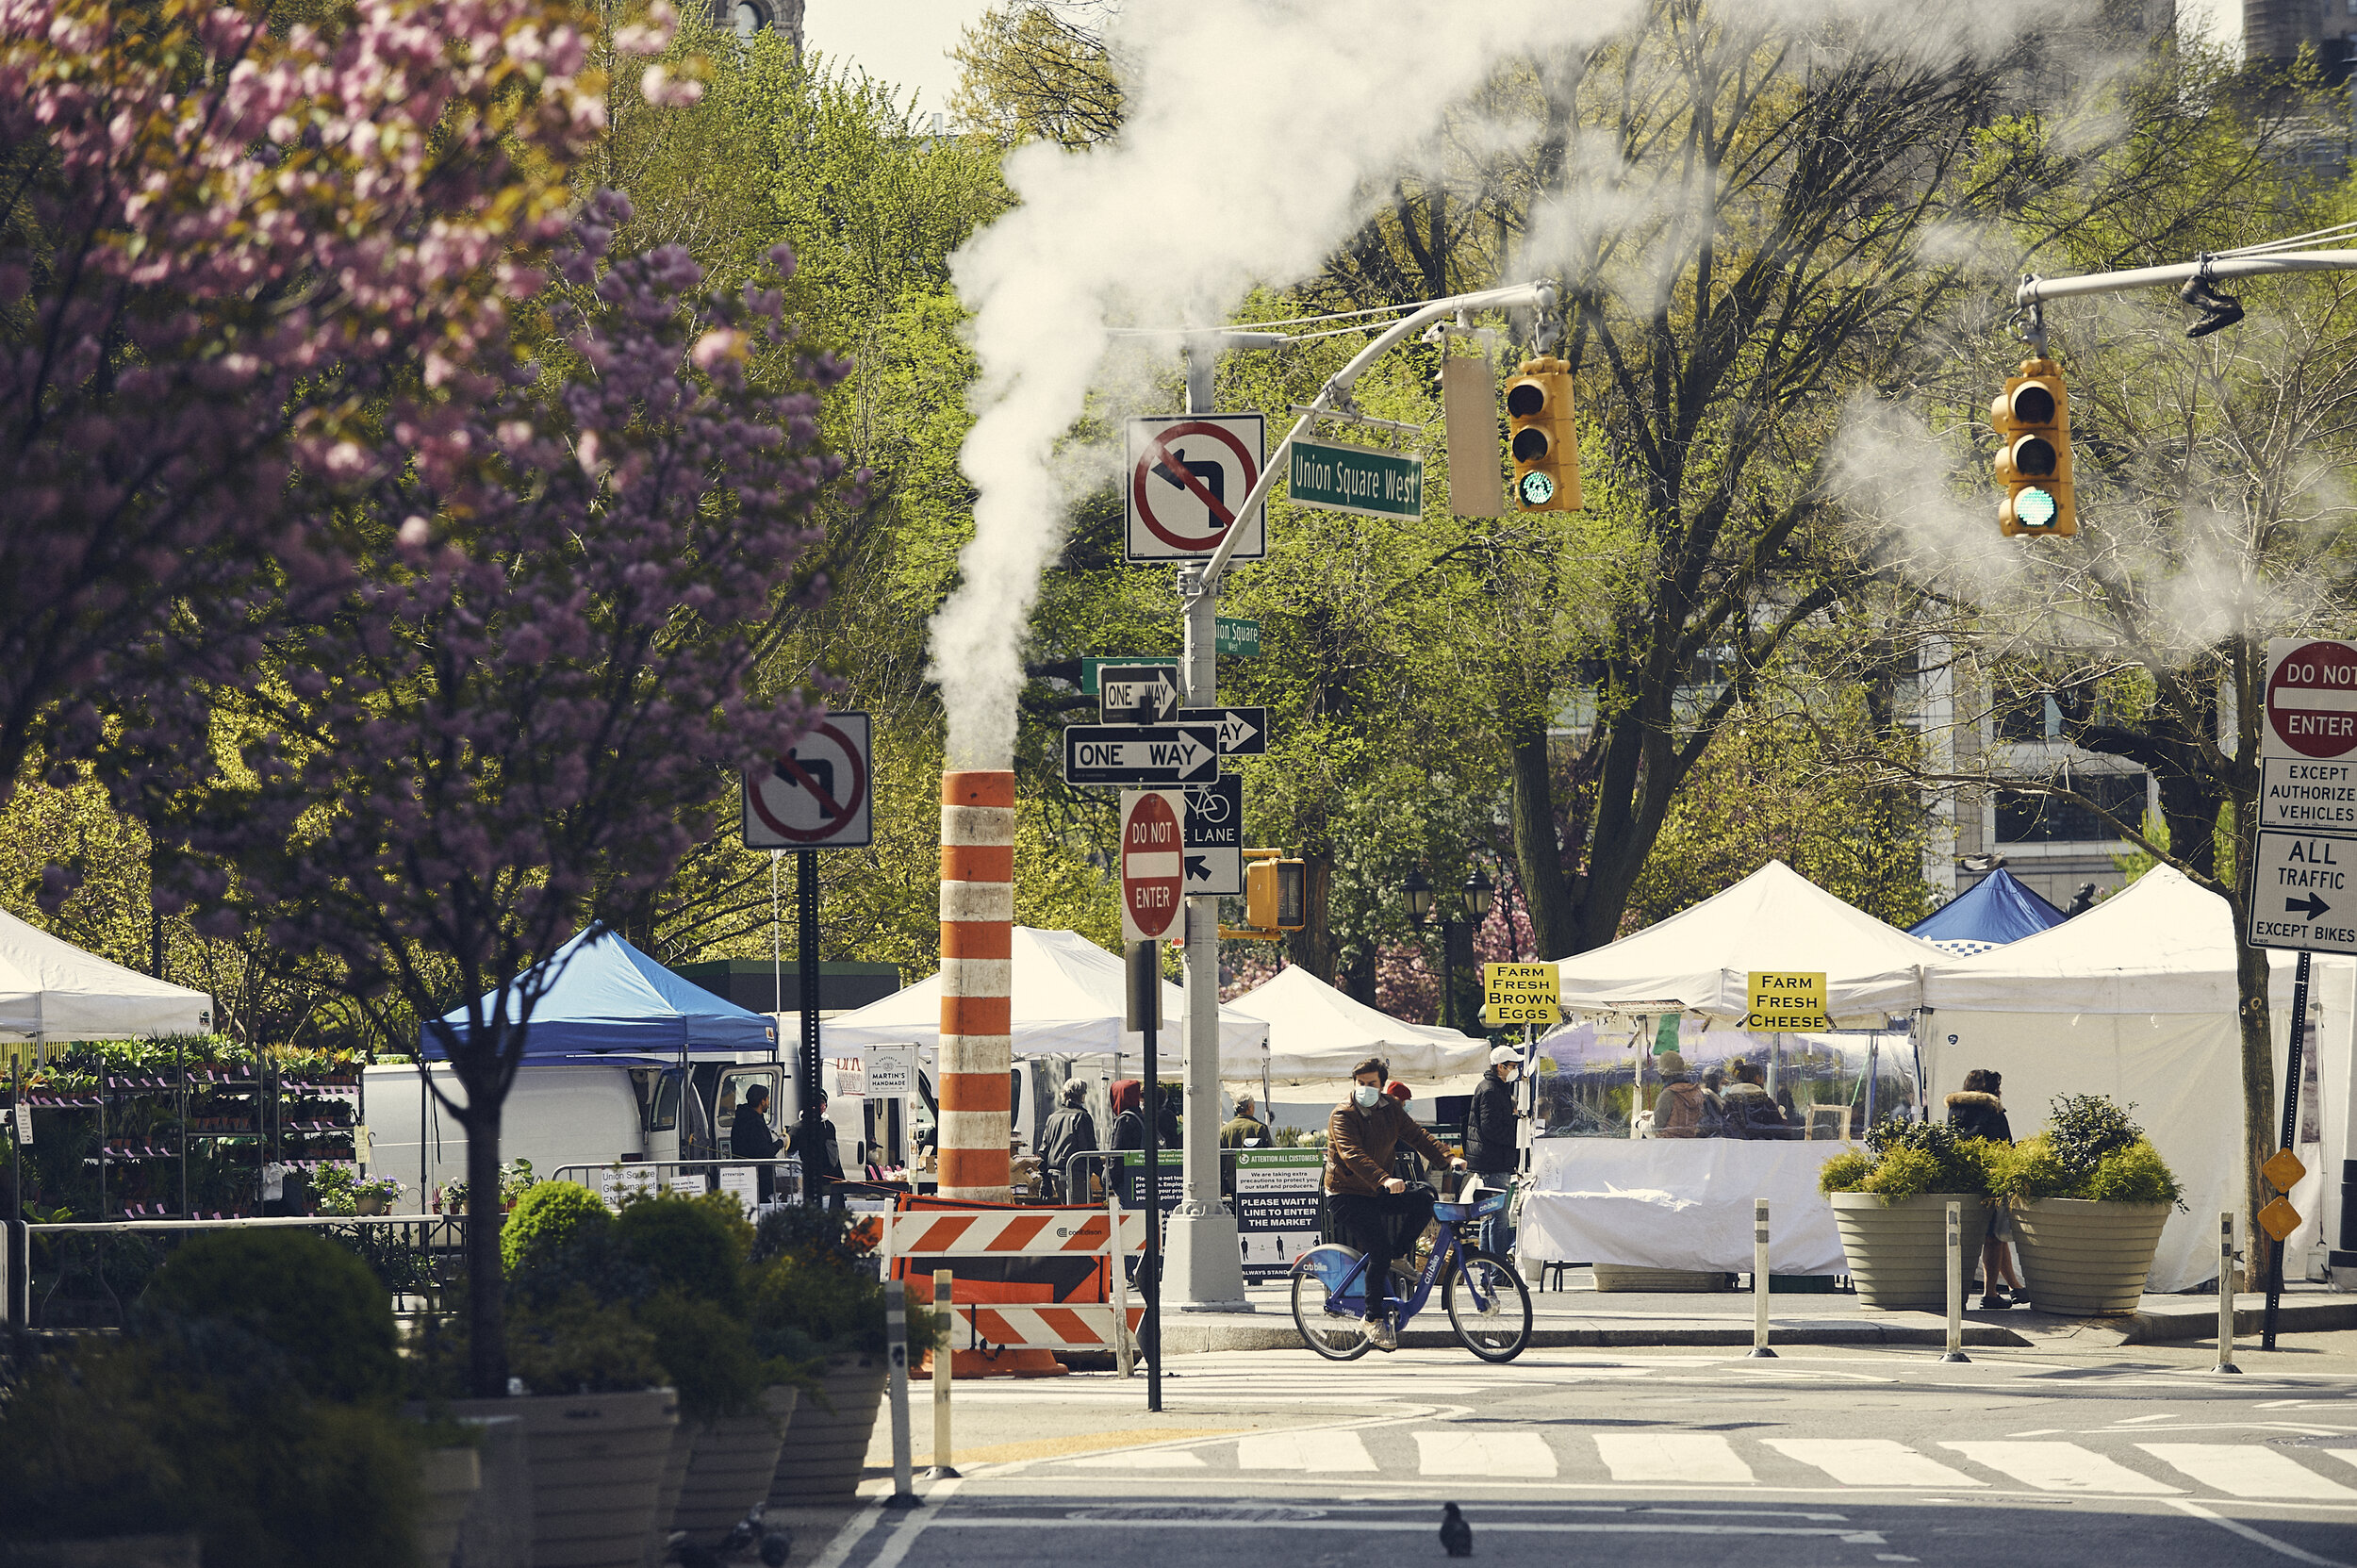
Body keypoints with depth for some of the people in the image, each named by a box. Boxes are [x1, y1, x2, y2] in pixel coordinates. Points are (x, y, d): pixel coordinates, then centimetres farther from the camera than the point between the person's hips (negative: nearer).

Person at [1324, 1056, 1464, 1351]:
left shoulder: (1389, 1110, 6)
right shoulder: (1343, 1115, -15)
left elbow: (1416, 1136, 0)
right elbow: (1353, 1155, -29)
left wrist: (1448, 1159, -17)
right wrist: (1384, 1180, -45)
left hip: (1377, 1193, 6)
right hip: (1346, 1195, -6)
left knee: (1424, 1201, -16)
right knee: (1378, 1249, -20)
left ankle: (1397, 1257, 2)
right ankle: (1374, 1318, -11)